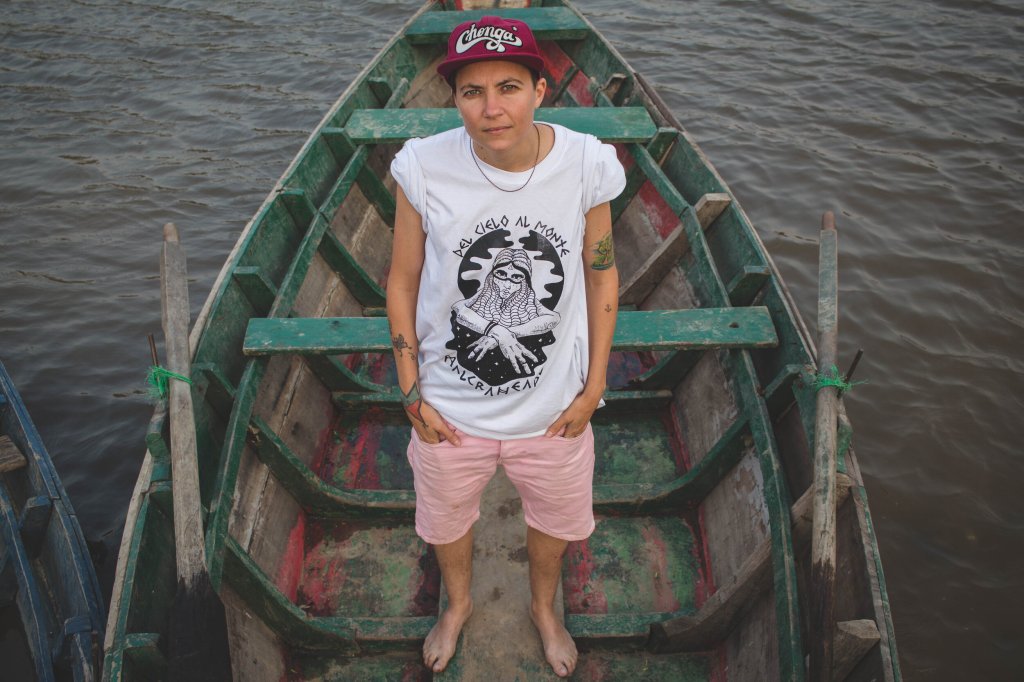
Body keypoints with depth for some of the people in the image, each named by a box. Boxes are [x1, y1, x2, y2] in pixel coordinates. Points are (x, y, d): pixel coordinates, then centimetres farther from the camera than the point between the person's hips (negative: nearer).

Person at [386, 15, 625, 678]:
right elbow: (403, 281, -7)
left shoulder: (586, 163, -18)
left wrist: (594, 385, -1)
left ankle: (545, 606, 63)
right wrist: (413, 394, -5)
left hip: (554, 407, 1)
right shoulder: (426, 167, -20)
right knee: (446, 518, 27)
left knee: (556, 520, 27)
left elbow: (602, 272, -4)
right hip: (450, 407, 0)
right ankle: (459, 602, 63)